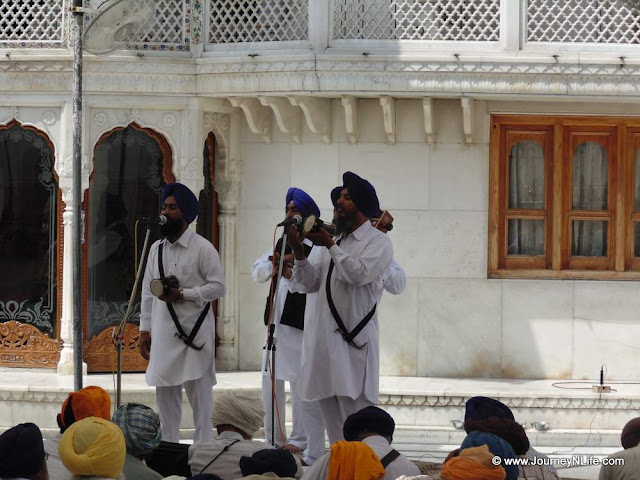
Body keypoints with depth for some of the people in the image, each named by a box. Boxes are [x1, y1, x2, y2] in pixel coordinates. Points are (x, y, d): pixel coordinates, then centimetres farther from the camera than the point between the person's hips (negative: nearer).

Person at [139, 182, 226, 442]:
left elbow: (218, 287, -9)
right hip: (164, 331, 6)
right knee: (165, 391, 8)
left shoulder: (203, 249, -5)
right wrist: (144, 330, 10)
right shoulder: (156, 249, 12)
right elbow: (148, 292, 14)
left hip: (194, 330, -5)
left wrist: (182, 294, -18)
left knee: (198, 390, -2)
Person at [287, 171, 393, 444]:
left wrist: (330, 245, -17)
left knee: (356, 410, -11)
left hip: (354, 339, -7)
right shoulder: (334, 240, 17)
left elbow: (359, 273, -19)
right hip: (324, 337, 7)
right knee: (330, 411, 9)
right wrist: (299, 253, -3)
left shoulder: (378, 242, -1)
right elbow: (310, 283, 12)